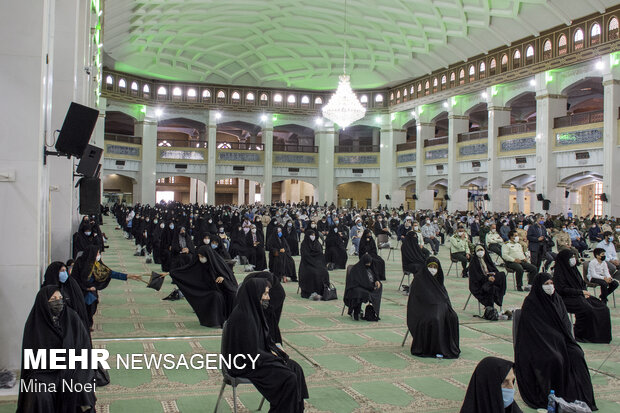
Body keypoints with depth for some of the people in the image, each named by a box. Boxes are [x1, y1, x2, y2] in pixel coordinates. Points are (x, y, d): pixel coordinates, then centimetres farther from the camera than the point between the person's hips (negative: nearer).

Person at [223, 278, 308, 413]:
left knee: (296, 368, 0)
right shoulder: (242, 317, -26)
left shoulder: (253, 310, 4)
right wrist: (274, 357, -12)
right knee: (289, 379, -18)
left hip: (258, 355, 10)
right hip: (246, 366, -10)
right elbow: (250, 352, -23)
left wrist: (273, 349, 3)